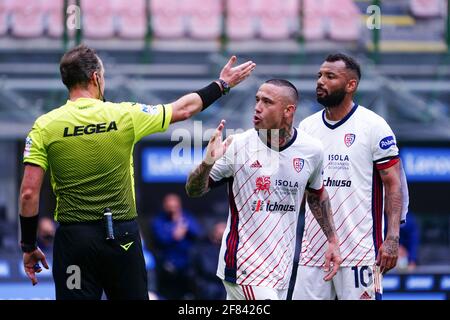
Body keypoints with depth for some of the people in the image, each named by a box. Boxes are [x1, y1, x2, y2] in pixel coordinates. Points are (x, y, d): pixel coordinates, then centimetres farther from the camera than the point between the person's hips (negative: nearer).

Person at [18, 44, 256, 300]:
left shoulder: (45, 126, -4)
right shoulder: (124, 115, -3)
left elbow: (29, 192, -7)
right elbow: (184, 109, 11)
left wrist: (29, 247, 4)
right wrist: (223, 84, 26)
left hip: (73, 239, -1)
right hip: (122, 237, 1)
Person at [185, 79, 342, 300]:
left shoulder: (311, 150, 1)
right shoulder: (237, 146, -9)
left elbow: (316, 194, 20)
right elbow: (193, 191, -5)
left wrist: (332, 240, 19)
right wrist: (207, 163, -25)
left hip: (280, 269, 4)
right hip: (243, 264, -4)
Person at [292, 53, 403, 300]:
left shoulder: (373, 126, -4)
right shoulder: (307, 127, 11)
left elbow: (393, 184, -5)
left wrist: (392, 238, -14)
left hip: (360, 250, -5)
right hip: (314, 249, 5)